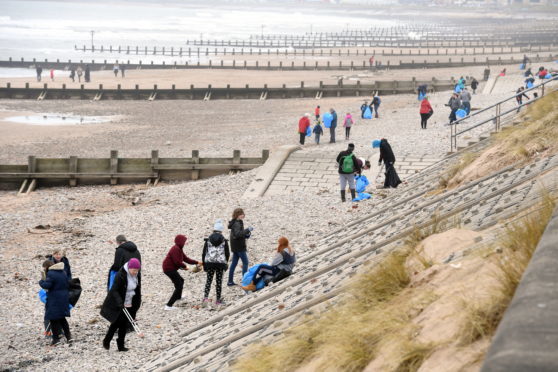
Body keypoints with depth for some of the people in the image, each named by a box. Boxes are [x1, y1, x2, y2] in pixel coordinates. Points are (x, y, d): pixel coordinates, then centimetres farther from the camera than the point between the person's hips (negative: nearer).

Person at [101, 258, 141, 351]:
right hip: (117, 305, -6)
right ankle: (106, 341, 16)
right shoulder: (120, 275, -22)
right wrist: (120, 302, -35)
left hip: (129, 304, 6)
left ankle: (121, 345, 9)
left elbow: (138, 290, 12)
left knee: (125, 324, 3)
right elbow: (114, 291, -23)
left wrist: (137, 304, 13)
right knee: (116, 322, -3)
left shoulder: (137, 275, -1)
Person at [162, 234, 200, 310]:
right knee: (179, 286, -12)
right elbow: (177, 262, -26)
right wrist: (184, 266, -10)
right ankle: (169, 305, -19)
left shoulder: (179, 249, 13)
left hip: (171, 269, 11)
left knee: (181, 281, 32)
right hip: (169, 269, -11)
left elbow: (185, 258, 18)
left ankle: (178, 297, 57)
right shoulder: (175, 249, -21)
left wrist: (196, 262, 14)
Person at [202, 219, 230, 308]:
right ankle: (218, 300, 14)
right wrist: (225, 262, 22)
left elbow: (204, 253, 3)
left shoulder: (208, 240, 2)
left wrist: (204, 264, 11)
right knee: (219, 281, 8)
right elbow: (227, 253, 4)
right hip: (220, 263, -1)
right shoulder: (224, 241, 1)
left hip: (209, 263, 1)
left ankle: (205, 297, -13)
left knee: (208, 281, 5)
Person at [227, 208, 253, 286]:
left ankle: (230, 281, 13)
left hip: (235, 247, 10)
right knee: (245, 262, -4)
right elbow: (238, 234, -32)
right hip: (239, 246, -10)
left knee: (234, 263, 10)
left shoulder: (238, 223, 13)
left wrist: (247, 234, 4)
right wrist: (247, 230, -31)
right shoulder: (236, 224, -18)